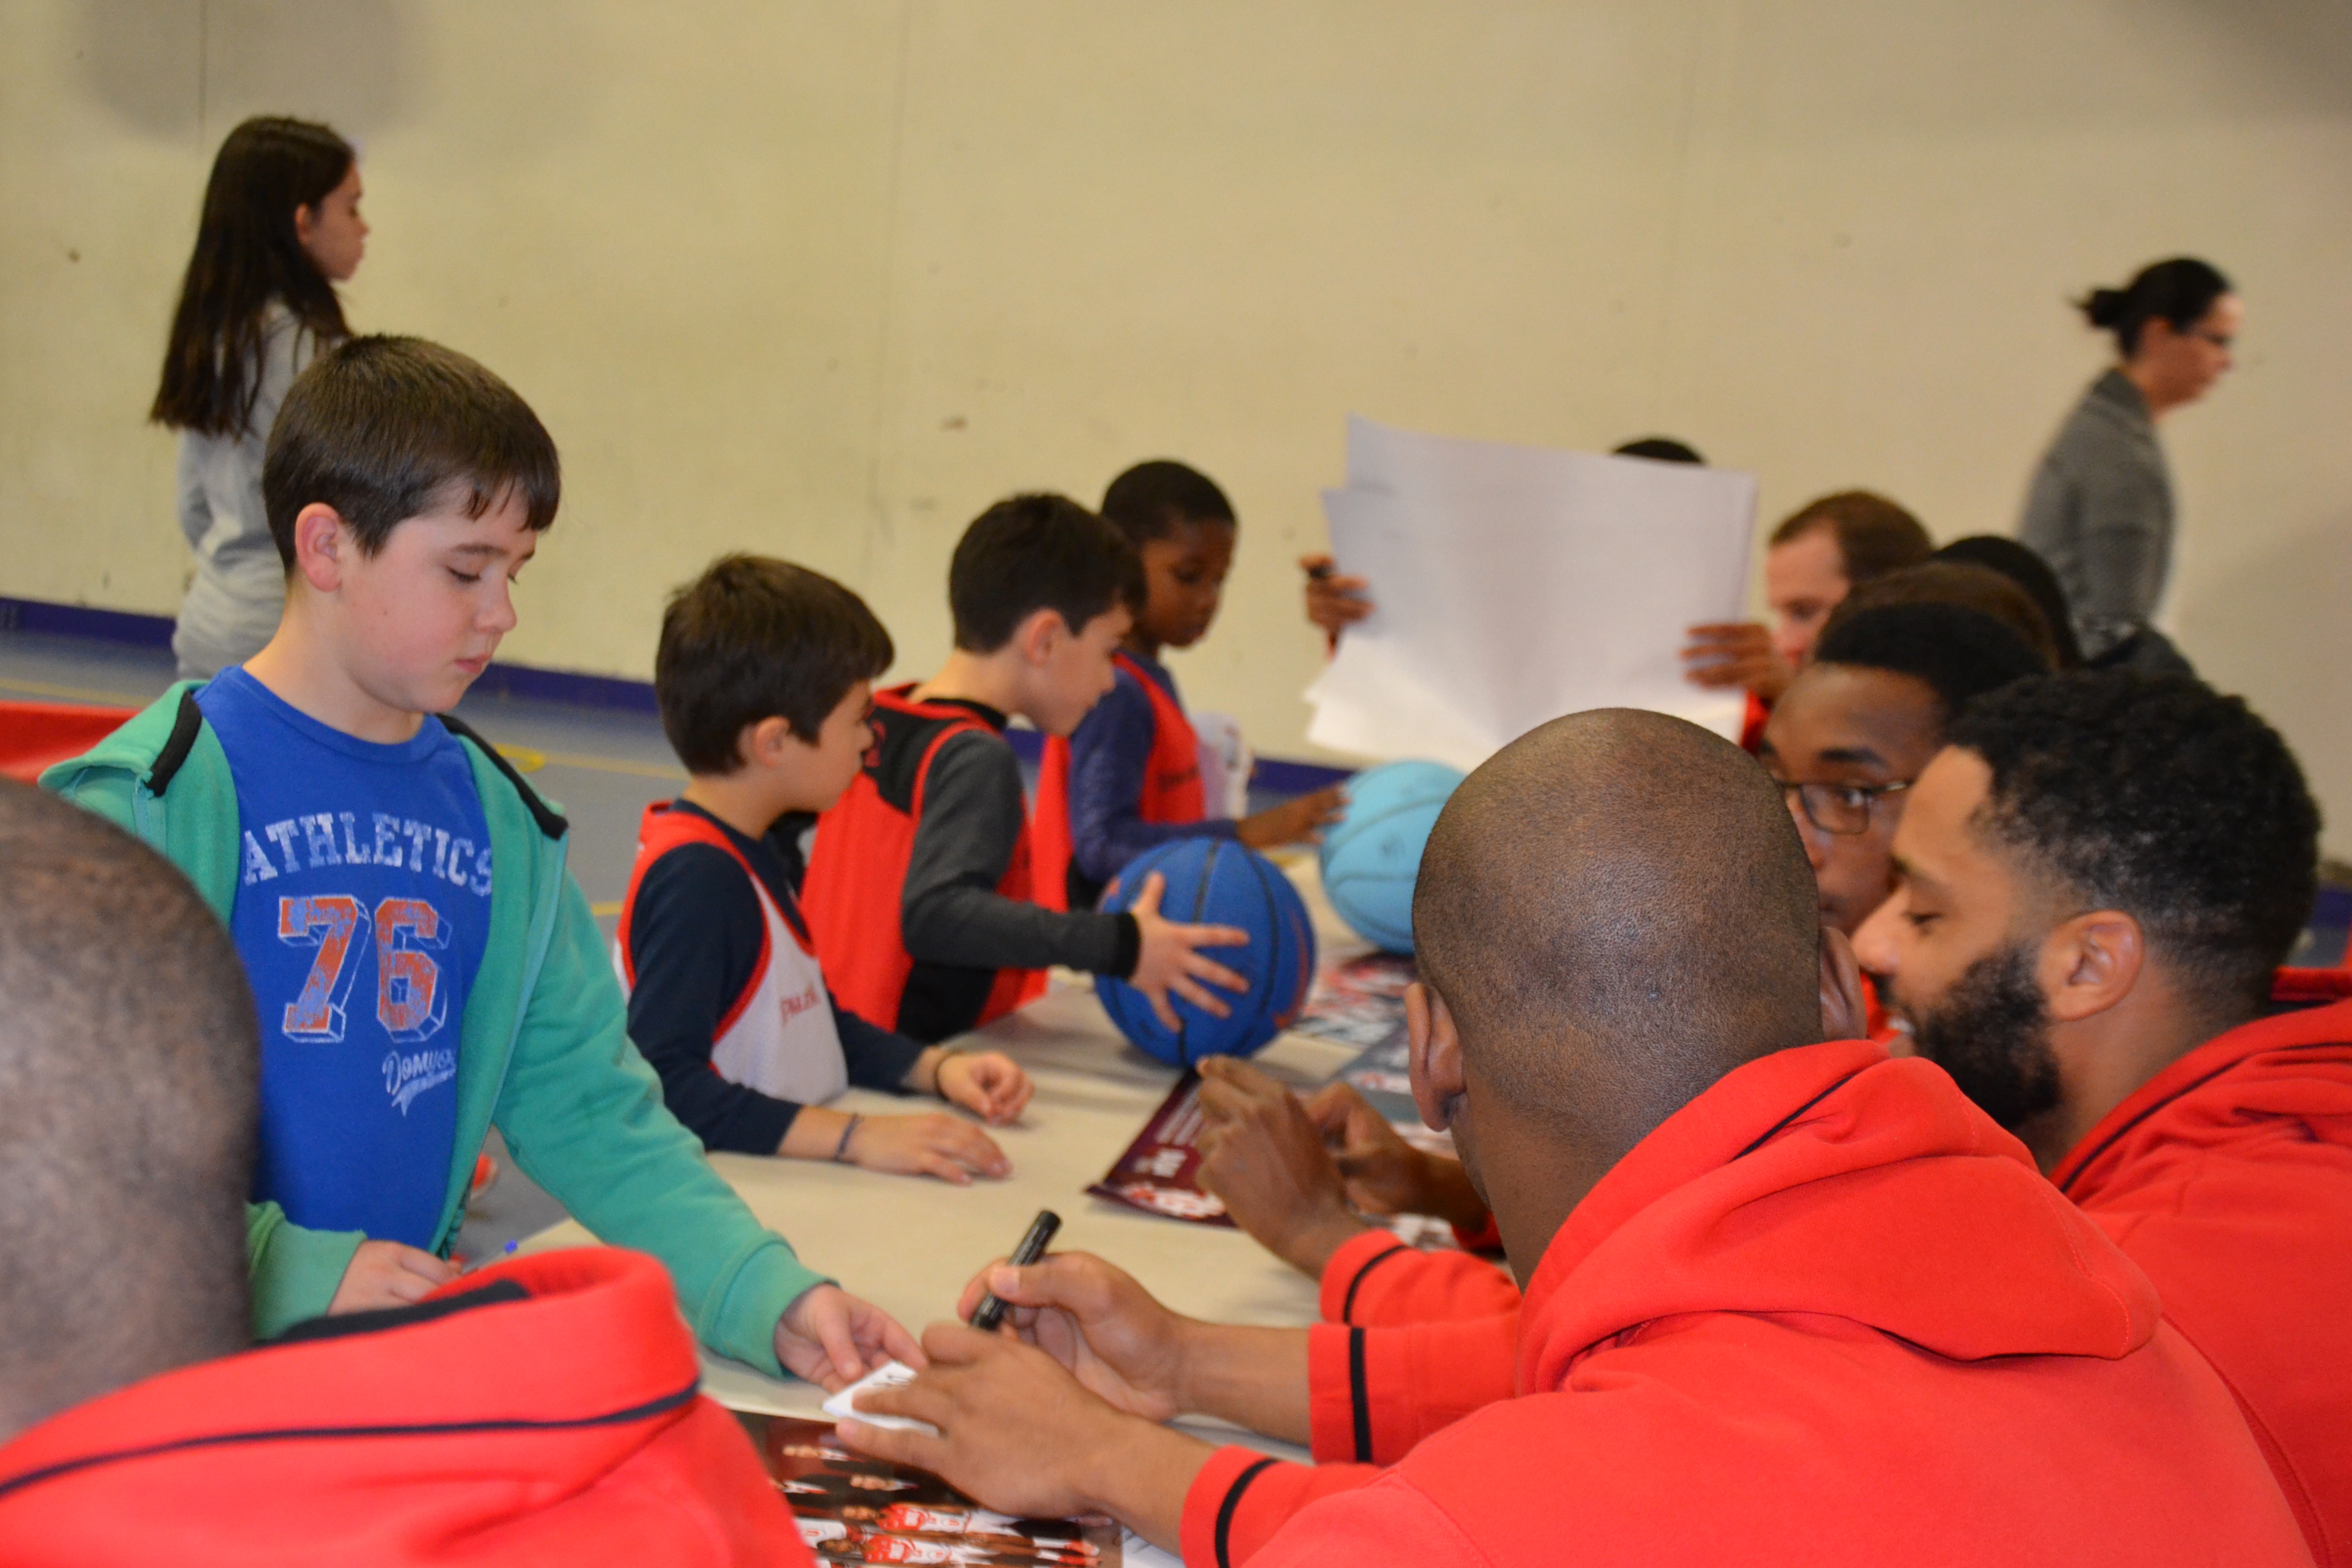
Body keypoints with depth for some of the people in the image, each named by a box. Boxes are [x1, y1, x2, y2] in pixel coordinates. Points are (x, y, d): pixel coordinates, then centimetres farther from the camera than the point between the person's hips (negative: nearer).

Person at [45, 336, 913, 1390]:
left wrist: (774, 1297, 0)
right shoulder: (160, 797, -8)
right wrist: (287, 1275, -20)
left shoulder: (499, 816, 10)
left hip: (410, 1335, 4)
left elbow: (584, 1100, 11)